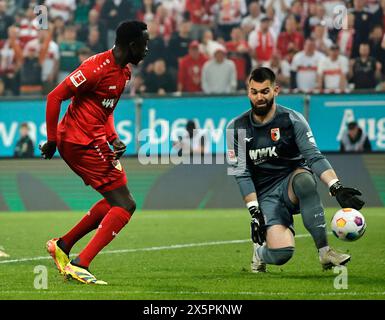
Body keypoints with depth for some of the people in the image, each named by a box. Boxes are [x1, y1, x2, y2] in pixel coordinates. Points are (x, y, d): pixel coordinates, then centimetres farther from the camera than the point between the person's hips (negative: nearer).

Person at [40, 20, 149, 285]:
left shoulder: (124, 71, 12)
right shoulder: (98, 67, -18)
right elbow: (55, 97, -17)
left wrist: (113, 139, 9)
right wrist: (52, 140, -14)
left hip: (93, 141, 10)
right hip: (81, 141, -10)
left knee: (116, 201, 17)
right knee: (125, 204, -11)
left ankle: (63, 245, 24)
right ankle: (80, 264, -14)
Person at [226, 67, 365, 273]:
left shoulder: (292, 120, -5)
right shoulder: (237, 128, -1)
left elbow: (314, 157, -14)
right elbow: (241, 173, -3)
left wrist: (337, 188, -29)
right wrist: (255, 211, -13)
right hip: (266, 196, 0)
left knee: (304, 178, -40)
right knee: (281, 253, -26)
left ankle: (324, 252, -32)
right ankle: (260, 251, 15)